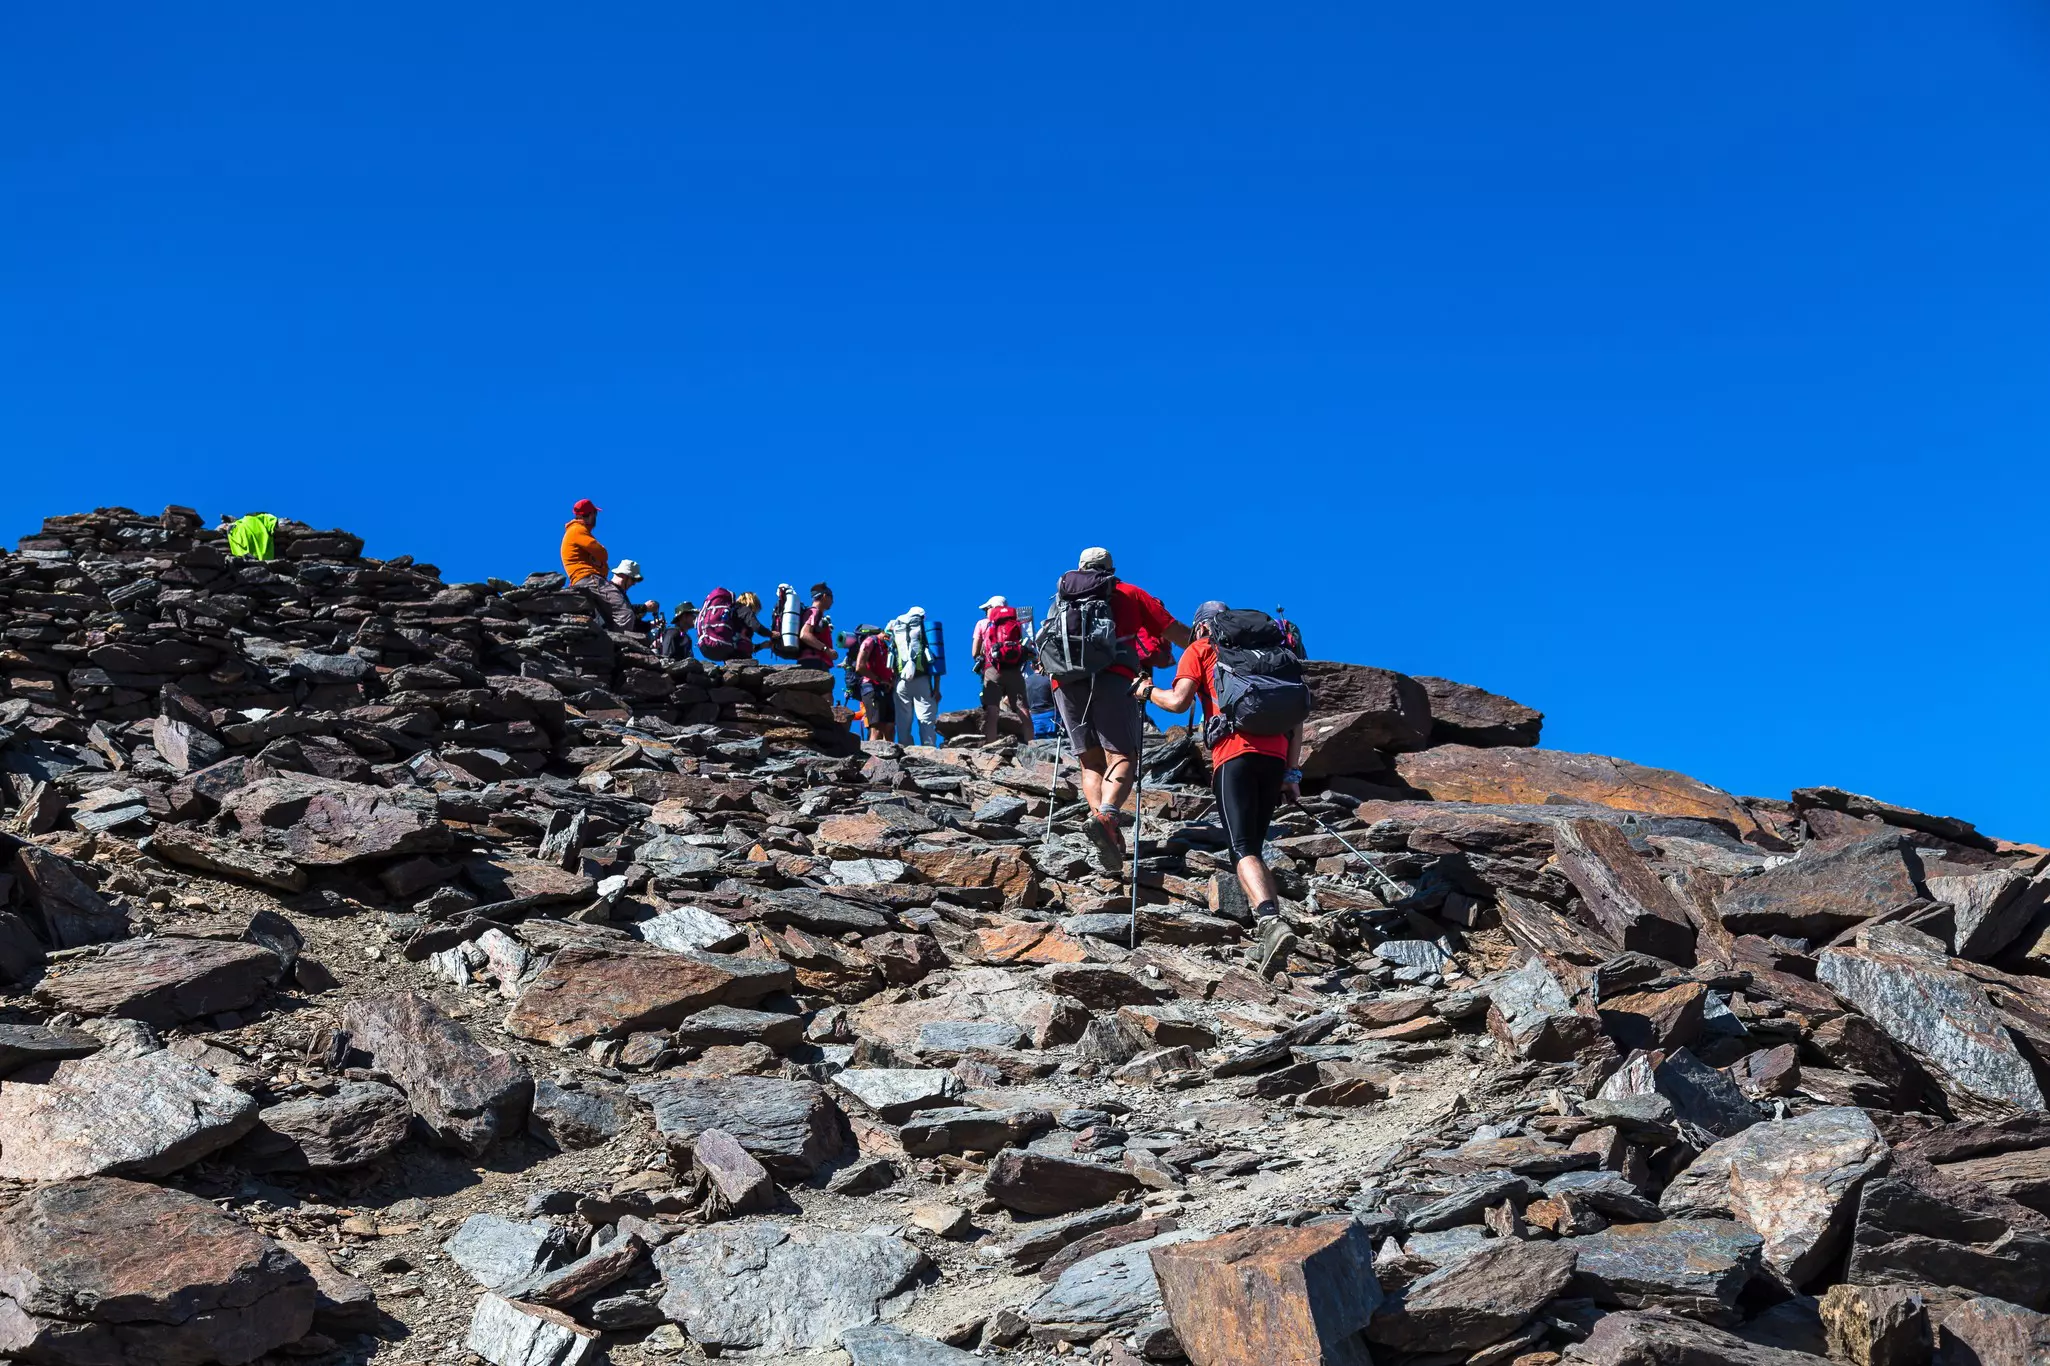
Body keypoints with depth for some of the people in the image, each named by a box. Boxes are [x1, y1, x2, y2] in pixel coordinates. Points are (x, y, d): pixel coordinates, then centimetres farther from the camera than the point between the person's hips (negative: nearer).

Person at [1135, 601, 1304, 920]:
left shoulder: (1200, 649, 17)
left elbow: (1179, 701, 2)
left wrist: (1147, 691, 22)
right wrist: (1292, 771, 17)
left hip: (1234, 753, -5)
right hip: (1276, 757, 5)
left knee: (1243, 851, -13)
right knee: (1253, 848, 14)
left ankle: (1270, 918, -35)